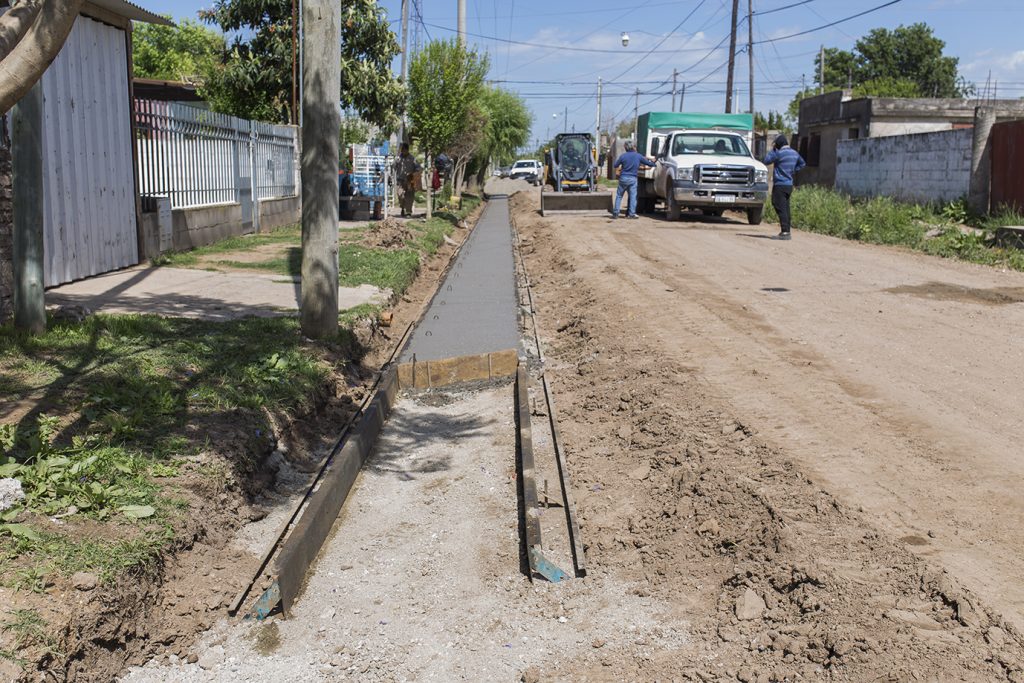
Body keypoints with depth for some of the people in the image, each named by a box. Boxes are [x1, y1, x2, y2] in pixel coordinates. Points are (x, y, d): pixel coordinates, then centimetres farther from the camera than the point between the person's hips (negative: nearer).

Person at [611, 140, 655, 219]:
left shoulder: (623, 156, -3)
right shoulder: (639, 156, -1)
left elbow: (615, 166, 3)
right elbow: (649, 163, 8)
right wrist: (653, 163, 29)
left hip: (623, 178, 0)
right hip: (633, 179, 0)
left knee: (619, 196, 8)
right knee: (633, 196, 5)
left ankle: (615, 213, 6)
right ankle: (631, 213, 2)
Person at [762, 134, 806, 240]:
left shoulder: (779, 153, -16)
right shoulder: (794, 153, 11)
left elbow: (766, 161, -7)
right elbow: (802, 163, 26)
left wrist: (772, 150, 1)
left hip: (780, 184, -8)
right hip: (789, 184, 8)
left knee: (780, 208, -9)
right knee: (785, 207, 14)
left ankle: (785, 232, -14)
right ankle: (787, 227, 17)